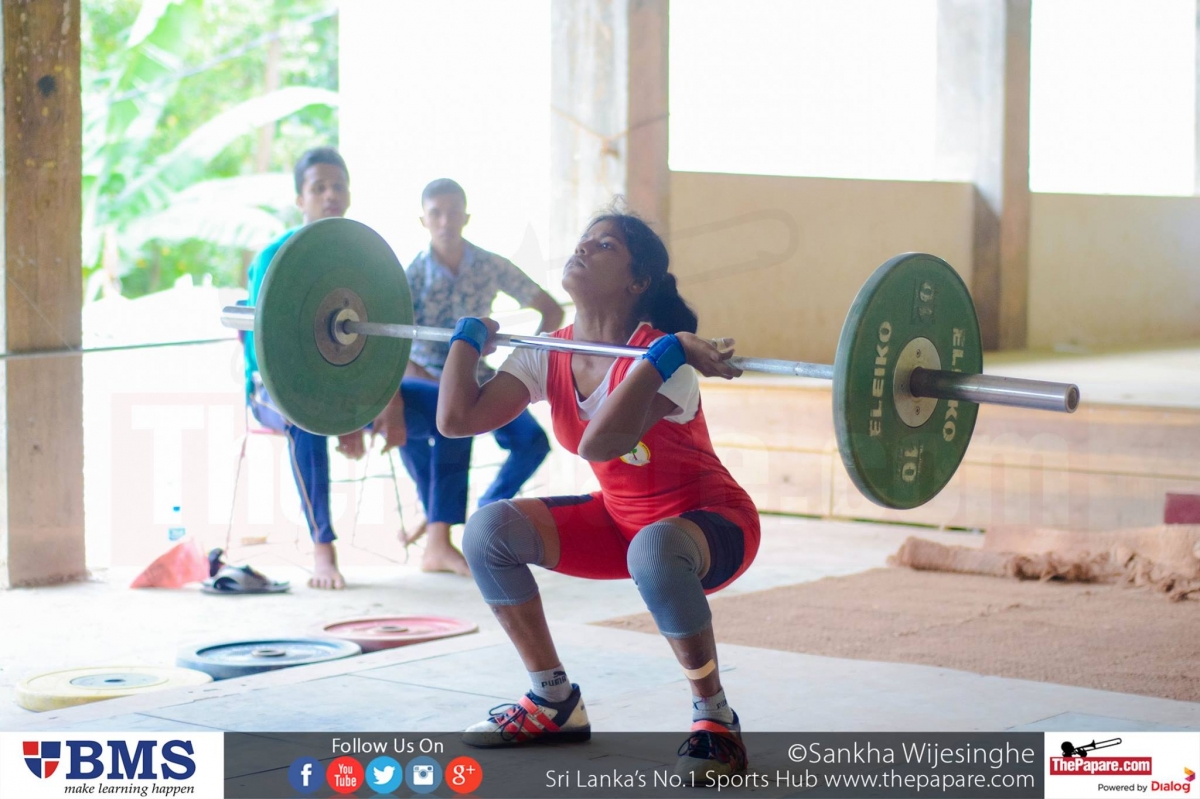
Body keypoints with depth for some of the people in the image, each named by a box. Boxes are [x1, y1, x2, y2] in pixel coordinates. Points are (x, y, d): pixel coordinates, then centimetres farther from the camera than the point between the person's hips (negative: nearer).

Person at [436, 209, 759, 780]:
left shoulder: (661, 357, -27)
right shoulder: (548, 356, -6)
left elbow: (599, 443, -45)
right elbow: (456, 418, -16)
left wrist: (668, 354, -45)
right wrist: (469, 335, -8)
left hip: (711, 523, -7)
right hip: (620, 518, 7)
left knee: (653, 550, -41)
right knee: (489, 529, -10)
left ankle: (716, 721, -20)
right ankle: (555, 702, 6)